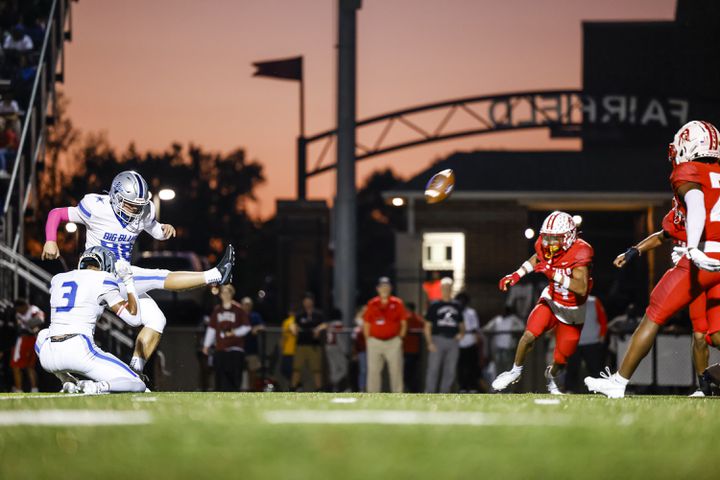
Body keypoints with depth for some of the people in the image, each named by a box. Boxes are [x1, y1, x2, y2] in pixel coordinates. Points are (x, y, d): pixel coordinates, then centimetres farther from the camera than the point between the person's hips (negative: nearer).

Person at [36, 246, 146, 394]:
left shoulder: (57, 279, 20)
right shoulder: (102, 280, 4)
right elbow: (134, 319, 3)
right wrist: (128, 281, 14)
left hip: (49, 358, 4)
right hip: (80, 352, -4)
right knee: (138, 386, 6)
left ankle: (67, 382, 18)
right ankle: (96, 387, -22)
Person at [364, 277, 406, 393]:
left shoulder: (397, 304, 3)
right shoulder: (372, 304, 6)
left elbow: (404, 323, 6)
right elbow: (366, 324, 9)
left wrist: (400, 338, 0)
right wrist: (368, 339, 2)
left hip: (393, 343, -1)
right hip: (375, 342, 1)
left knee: (396, 370, -1)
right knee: (373, 370, 1)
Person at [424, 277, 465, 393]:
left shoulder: (457, 307, 16)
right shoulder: (434, 306, 5)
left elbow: (461, 324, 24)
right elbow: (427, 326, 1)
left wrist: (461, 333, 2)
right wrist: (430, 343, -10)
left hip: (453, 341, 4)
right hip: (438, 340, -4)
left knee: (450, 371, 3)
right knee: (433, 369, -8)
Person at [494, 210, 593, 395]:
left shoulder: (579, 252, -31)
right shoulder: (544, 246, -16)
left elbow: (581, 289, -41)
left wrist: (554, 274, -45)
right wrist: (516, 275, 2)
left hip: (572, 311, -2)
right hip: (551, 301, 2)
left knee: (560, 360, 6)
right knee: (529, 335, -19)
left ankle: (551, 376, 42)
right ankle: (515, 371, 8)